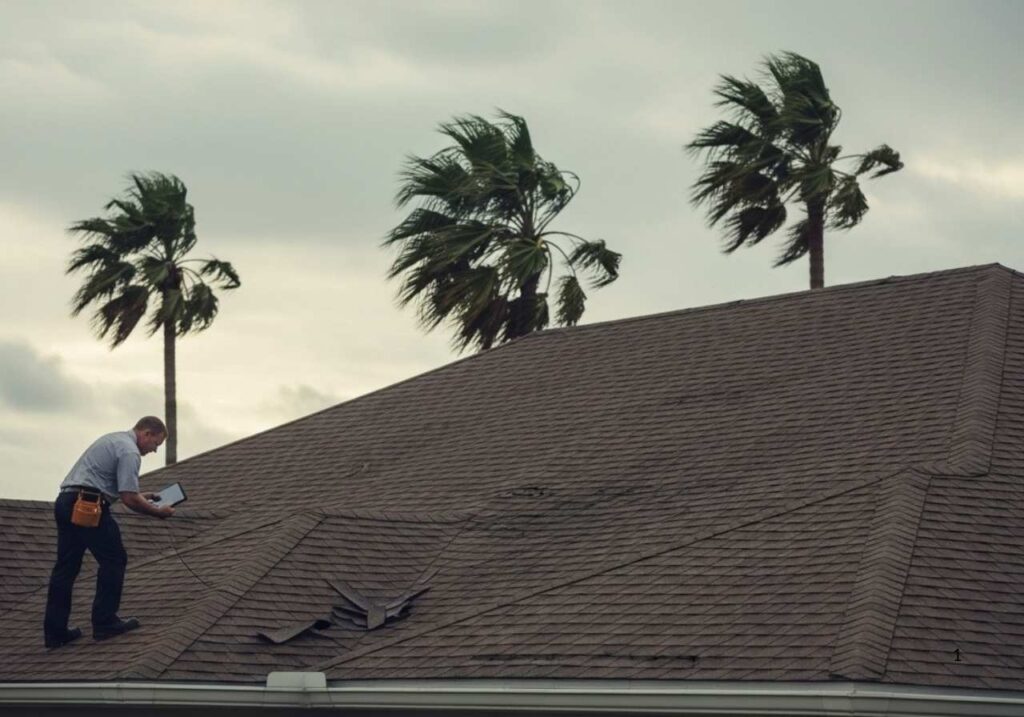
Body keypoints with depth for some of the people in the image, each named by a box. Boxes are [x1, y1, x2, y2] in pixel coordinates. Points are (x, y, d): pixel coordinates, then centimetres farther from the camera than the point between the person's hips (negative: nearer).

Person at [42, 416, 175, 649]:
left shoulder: (115, 439, 23)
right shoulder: (129, 451, -9)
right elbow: (129, 499, -14)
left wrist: (141, 496, 30)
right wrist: (158, 512, -1)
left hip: (65, 501, 10)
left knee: (66, 566, 9)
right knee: (113, 560, 1)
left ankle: (55, 632, 8)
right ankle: (104, 623, 3)